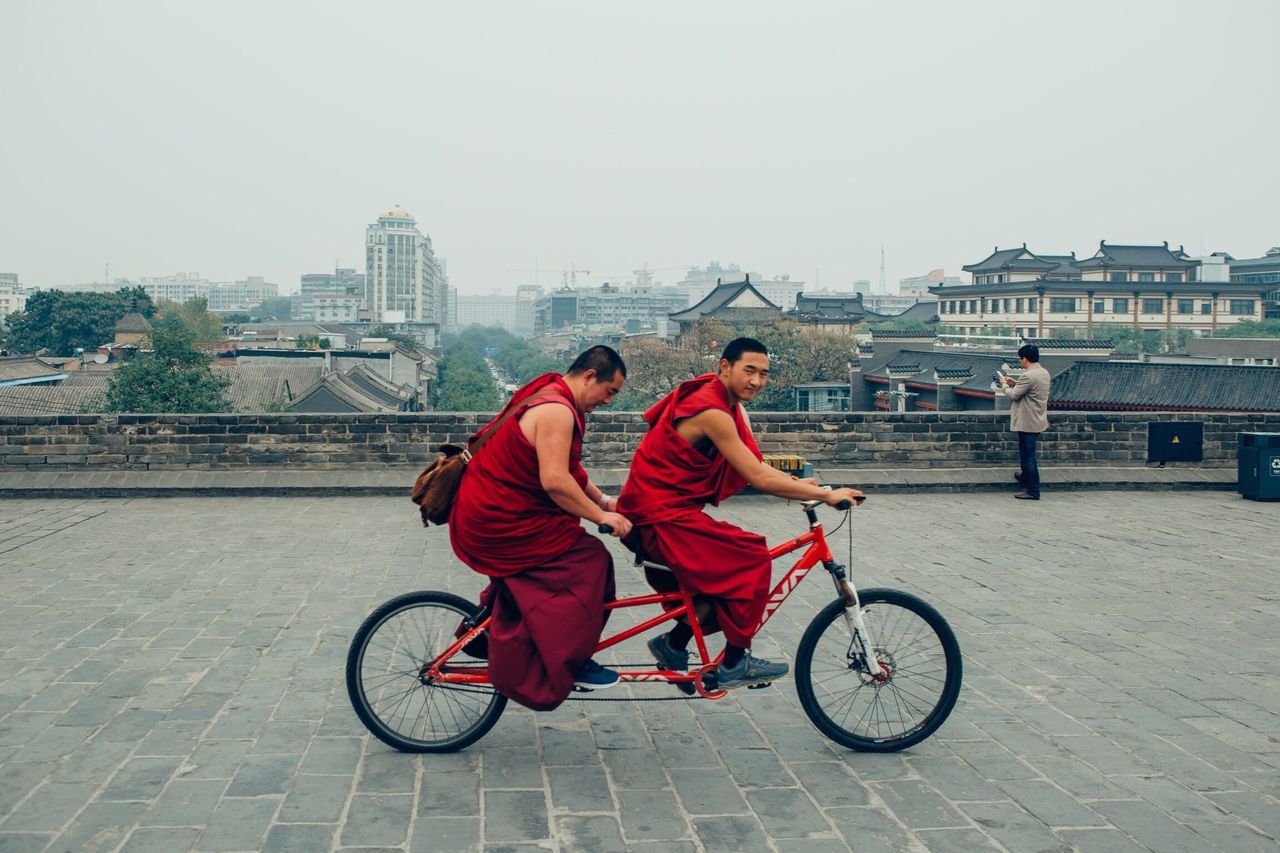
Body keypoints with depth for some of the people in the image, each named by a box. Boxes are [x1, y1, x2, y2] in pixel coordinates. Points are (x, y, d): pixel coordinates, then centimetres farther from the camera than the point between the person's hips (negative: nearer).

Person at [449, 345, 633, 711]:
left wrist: (602, 499, 15)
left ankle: (484, 633, 34)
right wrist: (601, 516, -21)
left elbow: (566, 466, 21)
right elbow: (555, 481, -29)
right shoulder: (557, 410, -21)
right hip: (497, 523, -11)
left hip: (483, 512, 11)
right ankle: (571, 663, -4)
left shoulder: (549, 395, 13)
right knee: (588, 559, -11)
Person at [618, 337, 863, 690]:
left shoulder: (729, 406, 11)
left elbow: (754, 469, 12)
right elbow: (759, 479, -23)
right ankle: (734, 664, -5)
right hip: (661, 518, -10)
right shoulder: (713, 412, -21)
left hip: (669, 511, 10)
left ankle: (673, 646, 21)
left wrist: (803, 485, 0)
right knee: (753, 557, -14)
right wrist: (826, 495, -18)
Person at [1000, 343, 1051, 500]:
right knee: (1026, 451, 27)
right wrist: (1015, 383, 15)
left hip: (1028, 422, -10)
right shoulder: (1044, 373, 7)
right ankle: (1025, 476, 44)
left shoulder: (1028, 376, -23)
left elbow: (1013, 395, -16)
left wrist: (1004, 385, 2)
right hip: (1038, 420, 10)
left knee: (1028, 455, -3)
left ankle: (1032, 491, 0)